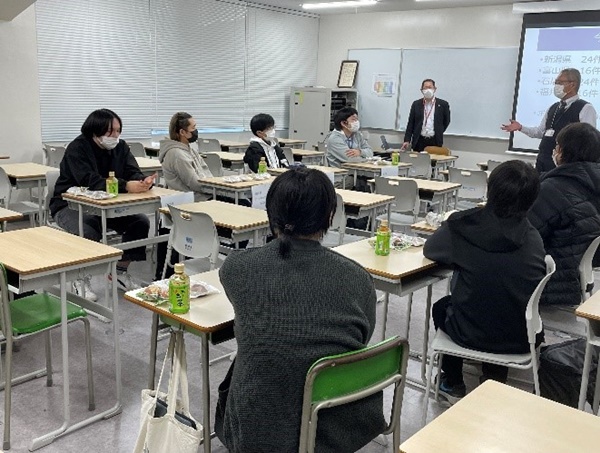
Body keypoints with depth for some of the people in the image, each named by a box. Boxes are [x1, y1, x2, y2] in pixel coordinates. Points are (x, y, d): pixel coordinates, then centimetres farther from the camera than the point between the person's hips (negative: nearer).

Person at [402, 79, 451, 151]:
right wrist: (407, 140, -2)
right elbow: (411, 123, 6)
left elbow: (446, 121, 13)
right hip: (419, 141, 1)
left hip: (435, 142, -1)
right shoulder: (416, 104, 7)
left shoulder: (443, 104, 3)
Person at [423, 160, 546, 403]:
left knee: (442, 306, 30)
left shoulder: (463, 225, -14)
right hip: (522, 340, 3)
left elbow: (429, 250, 1)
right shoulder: (533, 238, -5)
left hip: (472, 335, -2)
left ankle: (452, 384, 39)